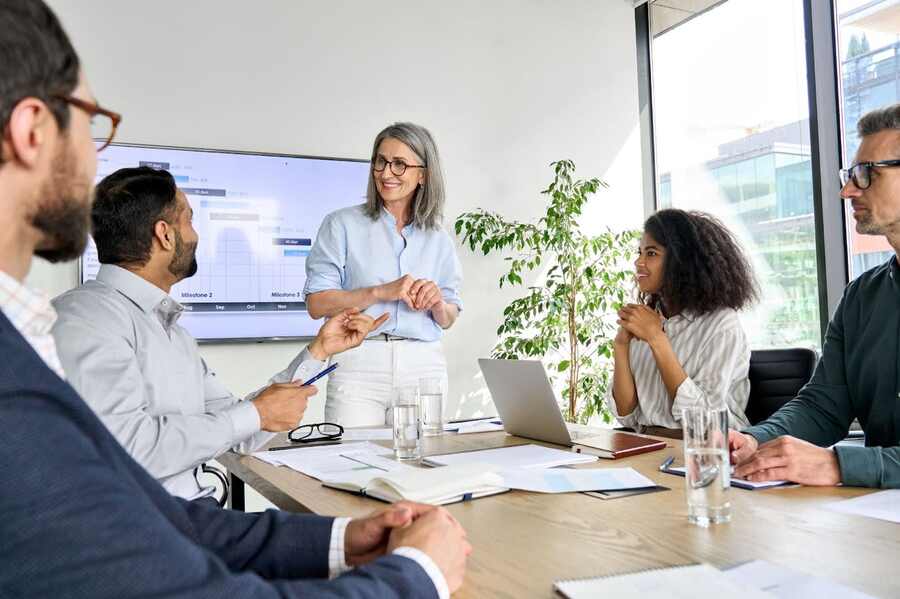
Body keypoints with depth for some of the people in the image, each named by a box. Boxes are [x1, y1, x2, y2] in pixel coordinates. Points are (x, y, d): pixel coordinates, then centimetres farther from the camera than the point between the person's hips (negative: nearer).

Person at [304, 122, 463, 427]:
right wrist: (381, 292, -14)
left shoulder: (438, 239, 12)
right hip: (359, 365, -2)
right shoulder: (342, 225, 3)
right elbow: (317, 304, -5)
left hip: (424, 367, 3)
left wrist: (437, 301, -6)